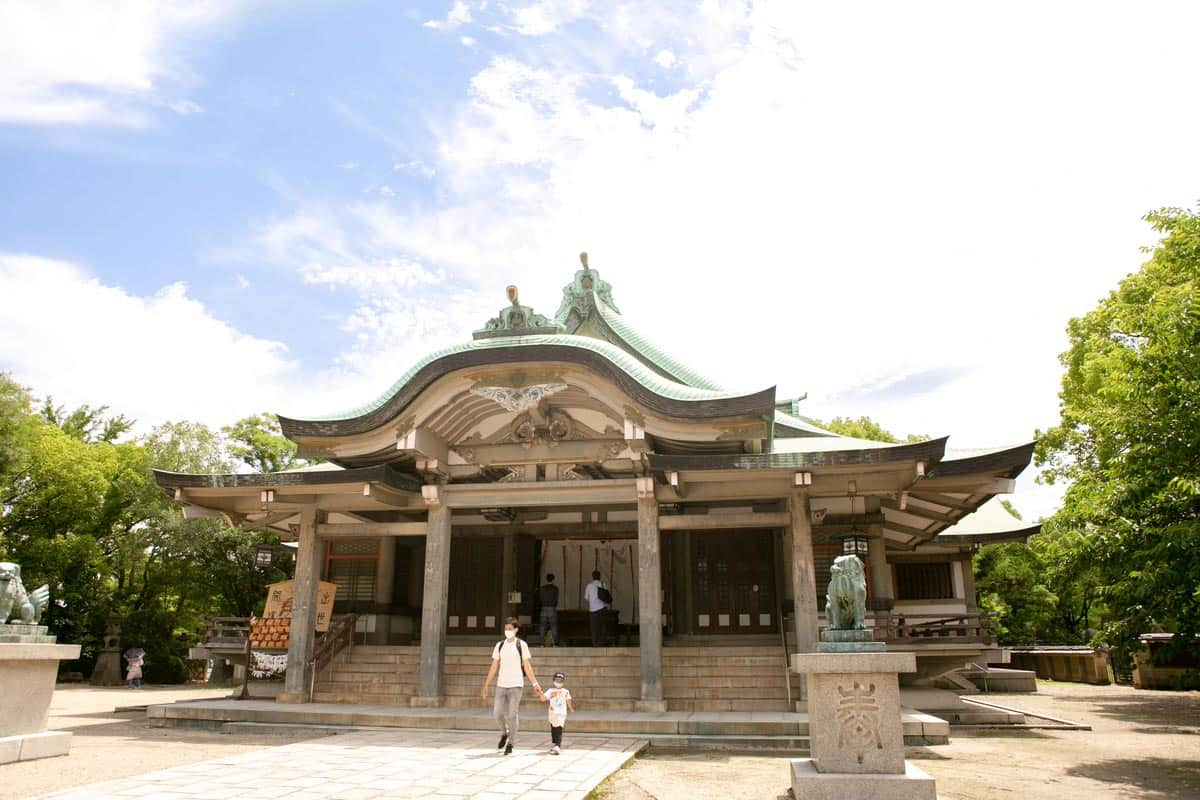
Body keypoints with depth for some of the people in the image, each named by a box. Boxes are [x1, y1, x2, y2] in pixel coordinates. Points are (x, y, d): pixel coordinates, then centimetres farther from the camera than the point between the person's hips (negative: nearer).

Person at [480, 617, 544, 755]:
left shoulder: (521, 645, -1)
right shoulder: (499, 645, 8)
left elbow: (527, 666, 0)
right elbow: (494, 667, 11)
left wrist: (535, 684, -5)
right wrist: (486, 685, 9)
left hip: (516, 685, -3)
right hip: (501, 685, 3)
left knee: (512, 715, -3)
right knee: (498, 713, 0)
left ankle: (510, 744, 11)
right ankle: (504, 734, 28)